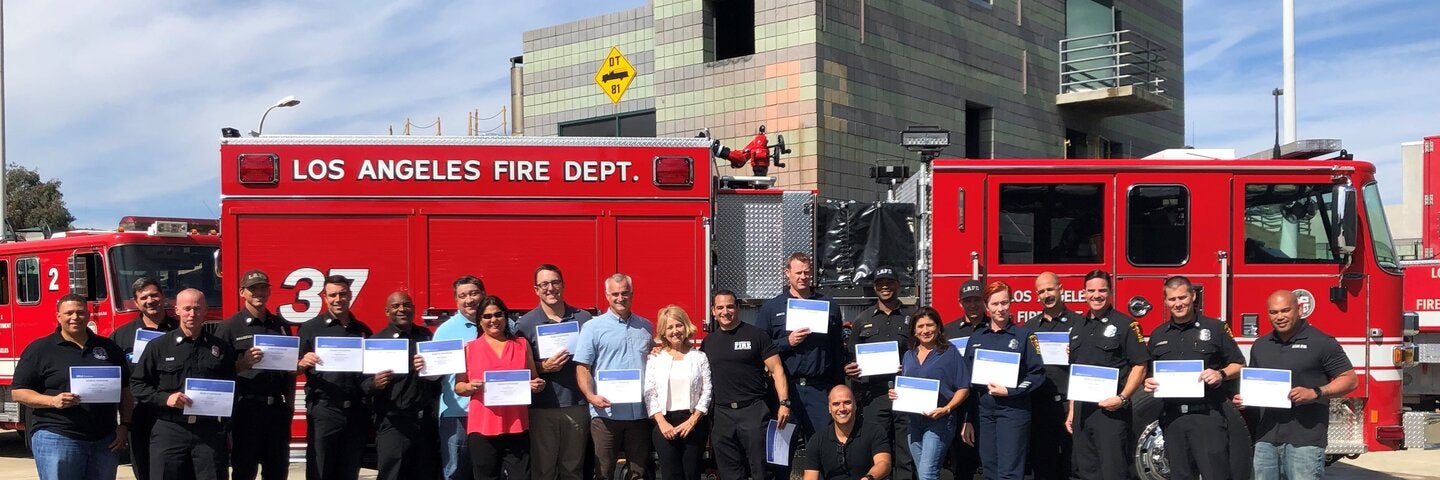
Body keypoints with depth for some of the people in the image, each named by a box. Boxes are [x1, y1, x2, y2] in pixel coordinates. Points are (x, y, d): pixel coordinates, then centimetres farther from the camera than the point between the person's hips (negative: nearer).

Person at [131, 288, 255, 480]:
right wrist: (165, 398, -10)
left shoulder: (220, 347, 10)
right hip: (170, 430, -1)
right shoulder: (158, 346, 4)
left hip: (210, 430, 1)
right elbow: (137, 384, 3)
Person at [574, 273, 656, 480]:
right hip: (606, 413, -3)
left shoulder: (646, 327, 13)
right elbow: (582, 367, -4)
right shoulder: (593, 327, 0)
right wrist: (591, 396, -18)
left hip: (640, 413, 4)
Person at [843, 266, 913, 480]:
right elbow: (851, 357, 15)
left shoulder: (912, 318, 10)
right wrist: (848, 369, -6)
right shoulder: (863, 320, 14)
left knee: (907, 452, 0)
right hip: (874, 395, 1)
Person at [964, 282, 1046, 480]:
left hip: (1013, 411, -5)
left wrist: (1010, 391, -16)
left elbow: (1037, 374, -6)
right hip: (985, 412, 5)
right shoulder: (976, 339, 12)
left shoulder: (1024, 335, -1)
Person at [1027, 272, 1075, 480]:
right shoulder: (1029, 327, 15)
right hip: (1038, 405, 4)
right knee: (1042, 463, 8)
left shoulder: (1078, 323, 3)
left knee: (1072, 462, 0)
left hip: (1068, 403, -3)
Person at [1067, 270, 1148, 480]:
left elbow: (1139, 366, -7)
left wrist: (1122, 398, -19)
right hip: (1082, 411, 6)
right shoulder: (1077, 328, 15)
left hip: (1111, 410, -6)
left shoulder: (1124, 324, -3)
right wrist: (1072, 412, 15)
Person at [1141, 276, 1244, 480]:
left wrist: (1222, 374, -15)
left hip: (1207, 414, -4)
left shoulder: (1215, 328, 3)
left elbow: (1238, 365, 4)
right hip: (1172, 417, 4)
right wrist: (1149, 384, -1)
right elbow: (1149, 373, 20)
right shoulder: (1158, 335, 14)